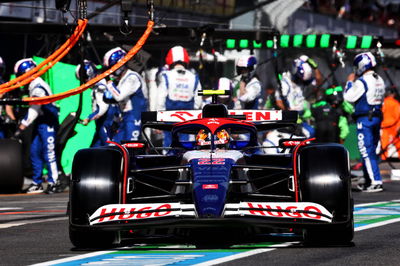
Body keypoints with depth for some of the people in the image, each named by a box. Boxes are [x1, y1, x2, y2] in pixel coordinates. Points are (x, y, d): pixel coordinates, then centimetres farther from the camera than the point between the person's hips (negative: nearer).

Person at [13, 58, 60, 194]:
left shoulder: (38, 87, -18)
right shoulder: (34, 86, 13)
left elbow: (33, 111, -21)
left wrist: (21, 128, -20)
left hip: (47, 122, -10)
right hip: (40, 122, 10)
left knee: (48, 153, -10)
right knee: (35, 152, 9)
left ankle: (53, 182, -9)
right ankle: (37, 183, 13)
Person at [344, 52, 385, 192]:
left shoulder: (362, 81, -14)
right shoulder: (379, 80, 12)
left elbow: (349, 97, -11)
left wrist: (350, 82, 5)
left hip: (365, 119, -9)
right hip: (377, 116, 9)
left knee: (367, 151, -9)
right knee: (371, 151, 13)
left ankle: (376, 182, -16)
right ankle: (369, 181, 17)